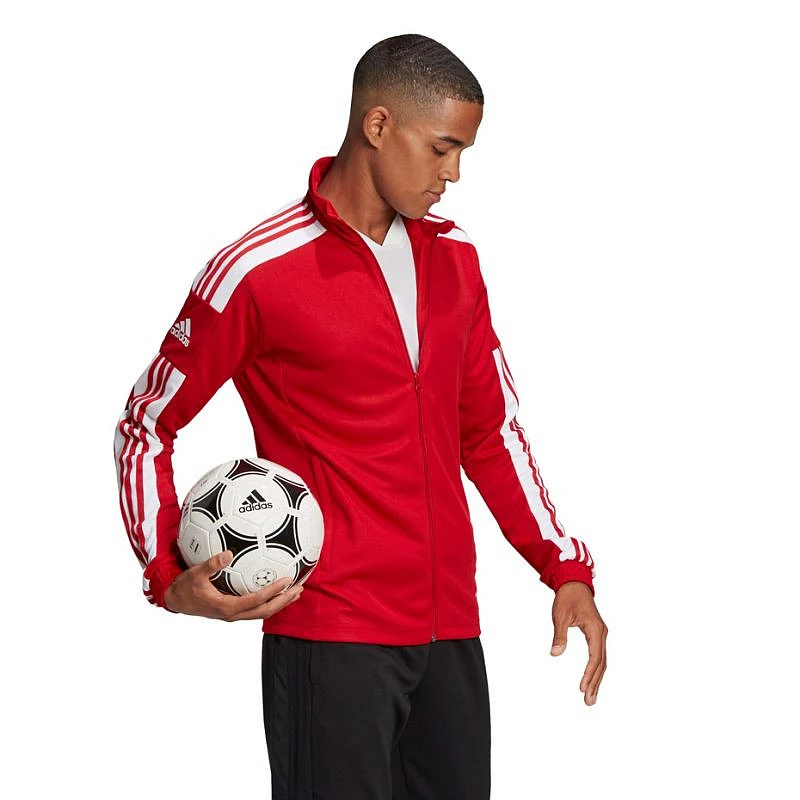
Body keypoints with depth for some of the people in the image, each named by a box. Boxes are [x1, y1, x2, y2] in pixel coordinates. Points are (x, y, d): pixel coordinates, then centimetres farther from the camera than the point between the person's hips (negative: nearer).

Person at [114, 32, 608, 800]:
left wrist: (566, 570, 9)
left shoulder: (455, 258, 11)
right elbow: (145, 426, 0)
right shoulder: (256, 272, -8)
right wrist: (169, 577, -14)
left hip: (449, 625, 6)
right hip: (328, 631, -6)